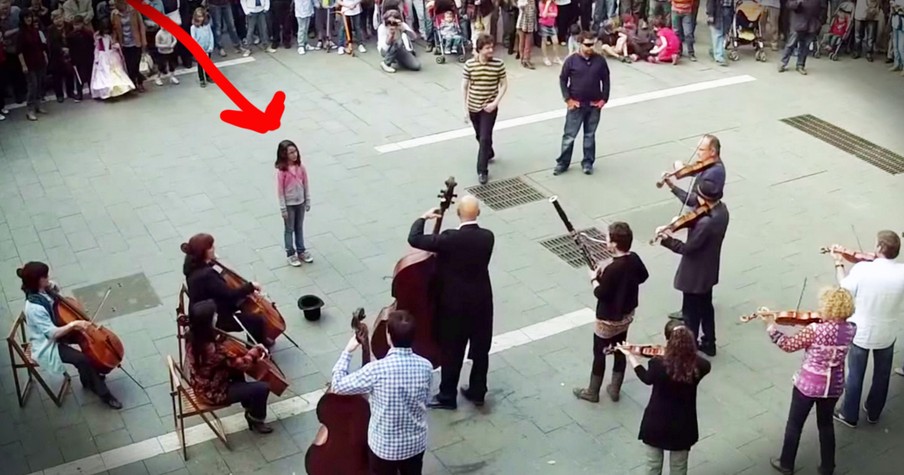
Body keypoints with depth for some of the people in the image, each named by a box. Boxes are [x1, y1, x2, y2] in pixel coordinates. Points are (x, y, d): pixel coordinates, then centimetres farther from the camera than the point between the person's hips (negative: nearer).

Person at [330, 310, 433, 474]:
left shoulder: (377, 369, -28)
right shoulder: (426, 367, -14)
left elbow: (337, 386, -16)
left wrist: (347, 351, -5)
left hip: (384, 445, -3)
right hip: (416, 443, 3)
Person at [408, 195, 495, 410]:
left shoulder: (450, 239, -24)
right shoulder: (488, 237, -9)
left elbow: (414, 239, -23)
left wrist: (423, 218, -6)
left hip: (454, 304, -4)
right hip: (482, 302, 4)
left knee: (452, 352, 10)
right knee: (481, 349, 18)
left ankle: (447, 396, 24)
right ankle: (477, 392, 32)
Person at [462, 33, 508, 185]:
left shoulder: (498, 64, -11)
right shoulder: (469, 64, -9)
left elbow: (504, 85, -4)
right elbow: (464, 86, -1)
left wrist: (495, 102, -14)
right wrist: (465, 106, -2)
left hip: (489, 107, -3)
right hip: (473, 106, 3)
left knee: (485, 138, -9)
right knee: (480, 136, 21)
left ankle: (482, 171, -1)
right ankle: (488, 153, 50)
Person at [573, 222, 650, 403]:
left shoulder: (612, 269, -33)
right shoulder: (634, 259, -9)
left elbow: (601, 294, -25)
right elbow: (643, 276, 10)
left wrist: (594, 278, -8)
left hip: (608, 320, -7)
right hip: (626, 315, 7)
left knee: (599, 354, 11)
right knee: (620, 351, 20)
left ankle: (592, 392, 26)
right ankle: (615, 389, 34)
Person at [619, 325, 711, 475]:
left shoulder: (658, 364, -24)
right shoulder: (697, 367, -22)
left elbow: (647, 378, -1)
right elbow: (706, 365, 5)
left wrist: (629, 355, 11)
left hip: (656, 423, -1)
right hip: (682, 426, 1)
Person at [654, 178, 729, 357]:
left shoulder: (705, 223, -35)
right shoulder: (721, 209, -6)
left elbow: (687, 248, -27)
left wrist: (666, 239, -23)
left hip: (695, 273, -9)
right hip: (708, 270, 9)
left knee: (691, 313, 10)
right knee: (705, 307, 25)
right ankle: (709, 344, 40)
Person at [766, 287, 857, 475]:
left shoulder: (815, 330, -27)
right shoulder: (850, 329, -10)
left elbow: (789, 345, -17)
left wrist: (770, 325, -10)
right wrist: (818, 321, 3)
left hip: (807, 385, -5)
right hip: (833, 387, 5)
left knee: (794, 424, 16)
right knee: (826, 424, 25)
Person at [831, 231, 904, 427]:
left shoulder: (862, 268, -25)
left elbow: (845, 290, -7)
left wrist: (839, 264, 3)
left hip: (860, 332, -2)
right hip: (886, 334, 2)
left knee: (855, 376, 17)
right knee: (881, 376, 24)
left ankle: (849, 415, 33)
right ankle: (873, 413, 43)